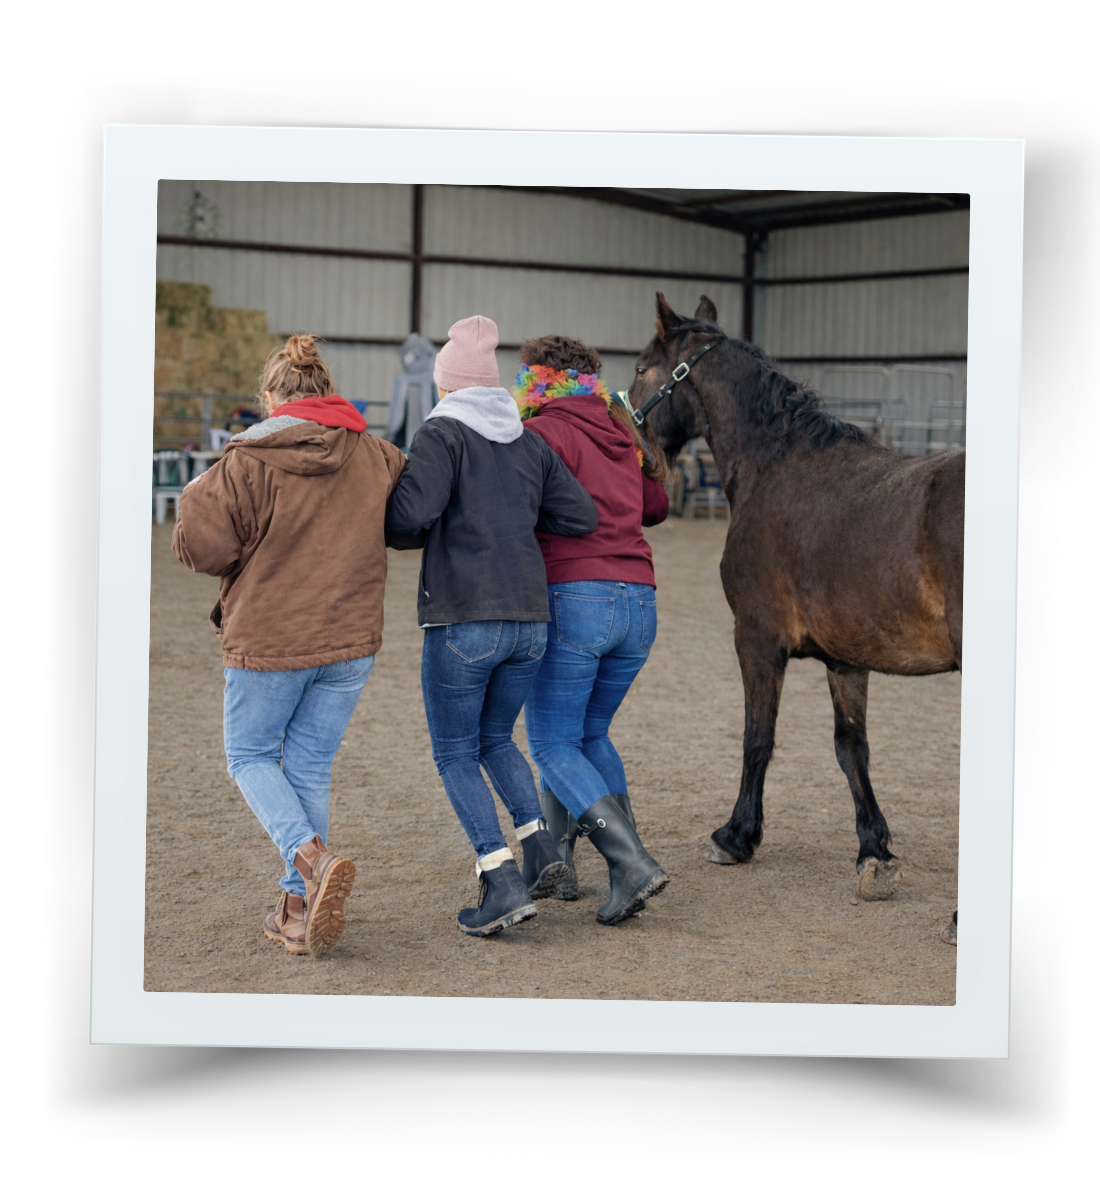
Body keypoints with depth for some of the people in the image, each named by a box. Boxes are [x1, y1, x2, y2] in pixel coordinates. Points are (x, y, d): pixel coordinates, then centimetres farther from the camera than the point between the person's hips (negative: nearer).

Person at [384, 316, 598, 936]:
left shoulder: (443, 433, -5)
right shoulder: (531, 444, 12)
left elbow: (411, 512, -19)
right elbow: (581, 518, 8)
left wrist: (400, 532, 4)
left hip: (462, 621, -6)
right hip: (530, 622, 6)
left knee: (456, 754, 6)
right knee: (495, 739, 24)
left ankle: (502, 882, -5)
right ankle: (540, 844, 7)